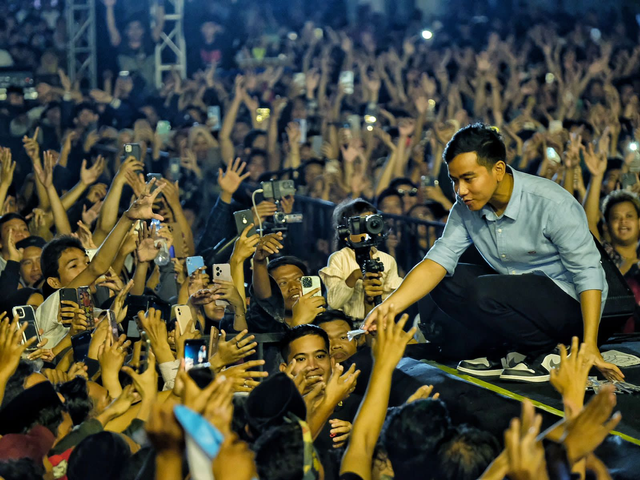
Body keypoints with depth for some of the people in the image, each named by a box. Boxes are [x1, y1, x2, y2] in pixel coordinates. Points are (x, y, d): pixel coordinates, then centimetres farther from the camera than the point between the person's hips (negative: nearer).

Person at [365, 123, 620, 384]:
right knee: (444, 280, -7)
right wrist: (390, 306, -26)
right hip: (518, 289, 7)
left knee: (484, 292, -29)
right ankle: (494, 352, 3)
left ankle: (543, 353, -7)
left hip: (568, 301, -7)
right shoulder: (467, 207, -6)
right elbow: (437, 261, -10)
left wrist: (589, 346, -30)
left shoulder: (552, 204, -24)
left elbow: (588, 274, -22)